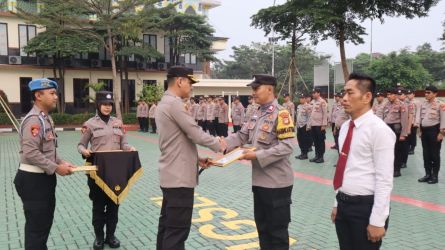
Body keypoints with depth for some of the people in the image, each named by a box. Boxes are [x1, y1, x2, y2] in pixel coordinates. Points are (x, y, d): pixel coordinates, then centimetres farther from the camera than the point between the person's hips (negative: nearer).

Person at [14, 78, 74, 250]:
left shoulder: (46, 118, 11)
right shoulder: (34, 120, -20)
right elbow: (30, 153, -27)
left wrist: (61, 162, 5)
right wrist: (56, 168, -21)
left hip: (45, 177, 10)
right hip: (32, 179, -10)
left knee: (45, 222, 20)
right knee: (36, 226, 1)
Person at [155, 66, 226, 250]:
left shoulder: (164, 103, 16)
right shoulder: (174, 103, -16)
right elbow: (196, 135, -18)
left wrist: (195, 159, 11)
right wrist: (219, 145, -2)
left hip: (171, 175, 11)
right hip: (179, 177, -11)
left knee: (167, 225, 16)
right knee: (177, 230, -5)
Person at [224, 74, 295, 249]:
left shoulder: (281, 114, -16)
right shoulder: (257, 114, 10)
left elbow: (286, 147, -22)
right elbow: (242, 136, 10)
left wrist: (257, 155, -24)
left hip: (277, 182, -8)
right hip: (259, 180, 8)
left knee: (277, 230, 6)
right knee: (262, 226, 19)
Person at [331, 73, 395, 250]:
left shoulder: (379, 130, -16)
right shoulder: (345, 127, 7)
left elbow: (384, 180, -17)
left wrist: (377, 221, -17)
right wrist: (337, 203, 16)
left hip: (365, 206, -7)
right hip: (343, 204, 7)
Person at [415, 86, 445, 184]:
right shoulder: (423, 103, 10)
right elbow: (419, 115, 12)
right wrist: (420, 129, 7)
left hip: (434, 130, -6)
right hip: (424, 130, 6)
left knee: (434, 154, 1)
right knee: (426, 154, 11)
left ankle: (435, 176, 10)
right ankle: (428, 174, 21)